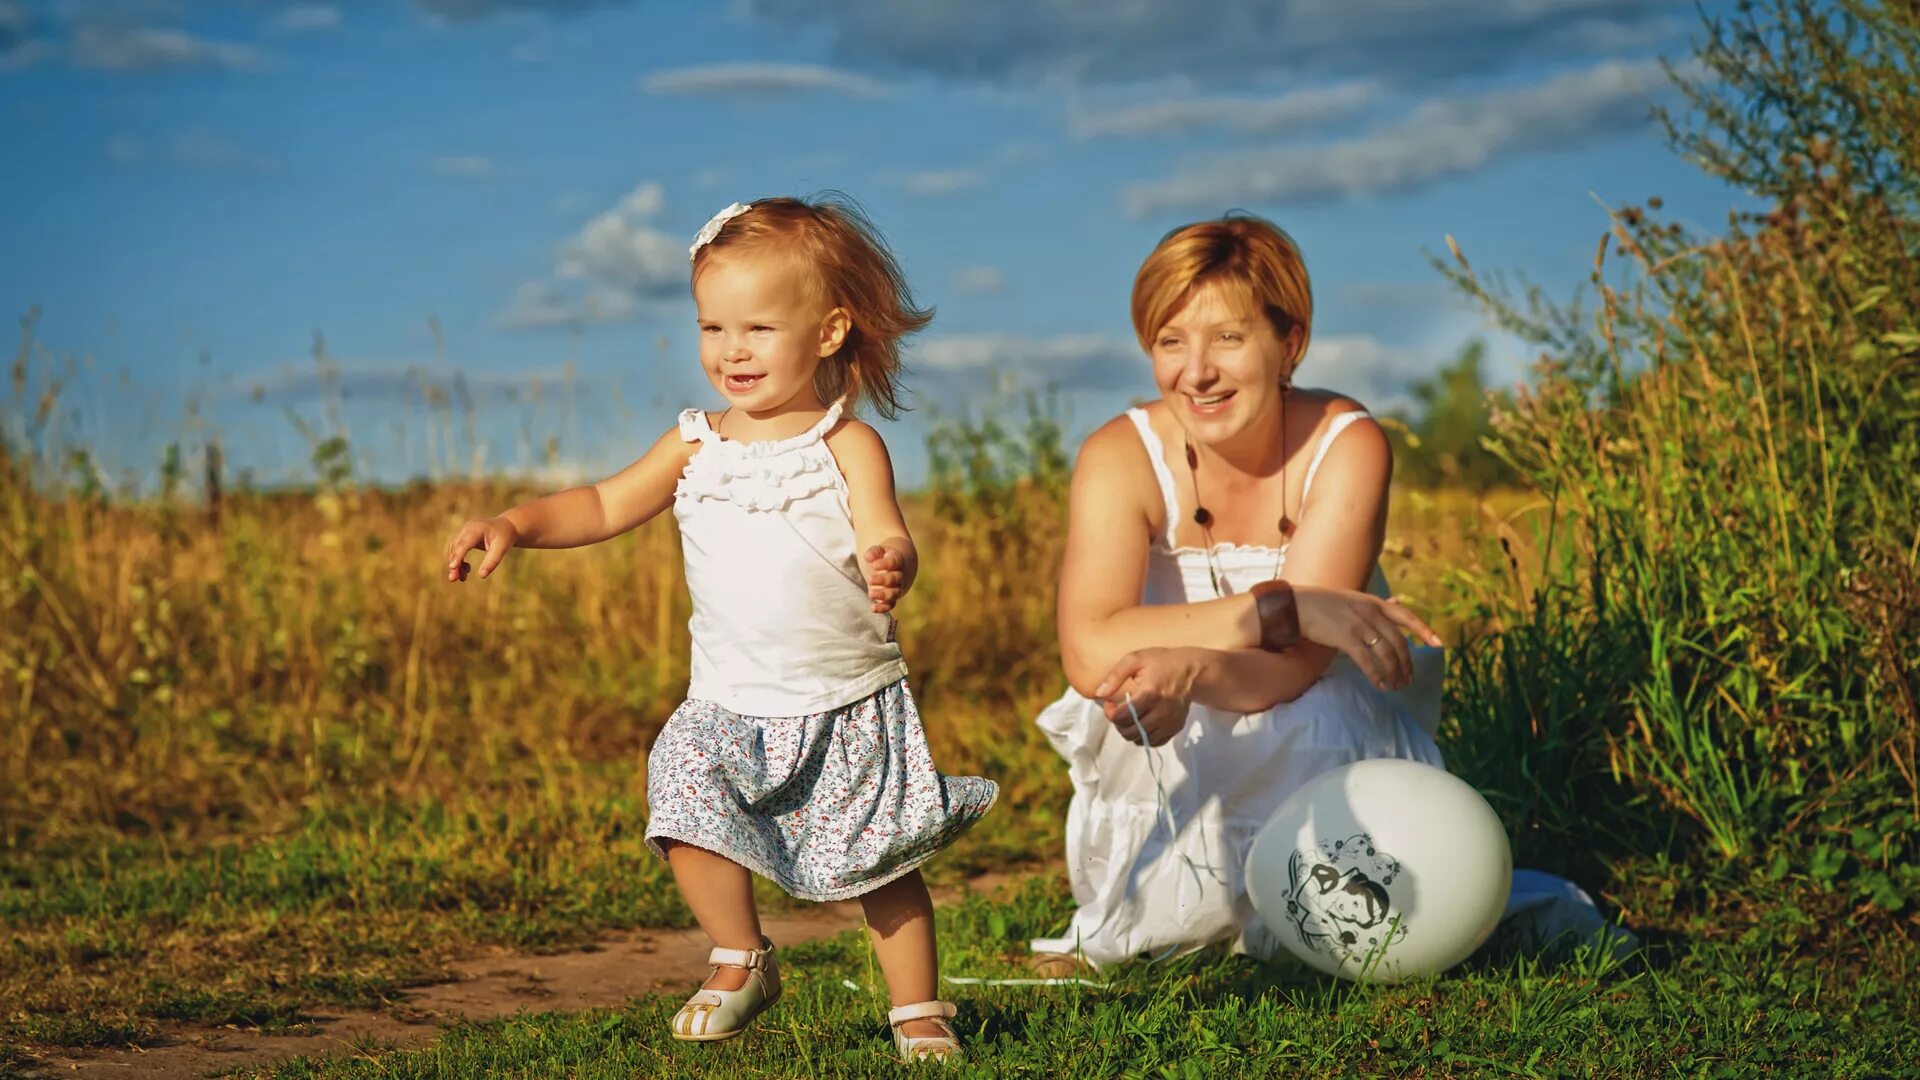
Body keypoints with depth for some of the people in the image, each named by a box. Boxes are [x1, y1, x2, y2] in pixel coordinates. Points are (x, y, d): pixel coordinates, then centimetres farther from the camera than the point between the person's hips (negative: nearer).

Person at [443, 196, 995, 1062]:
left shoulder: (848, 446, -8)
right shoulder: (696, 446, 4)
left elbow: (884, 539, -22)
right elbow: (606, 507, 11)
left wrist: (892, 566, -46)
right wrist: (515, 523, -3)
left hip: (847, 705, -3)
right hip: (729, 702, 3)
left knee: (882, 864, 3)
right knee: (689, 819, -18)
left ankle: (919, 1011, 23)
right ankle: (740, 961, 7)